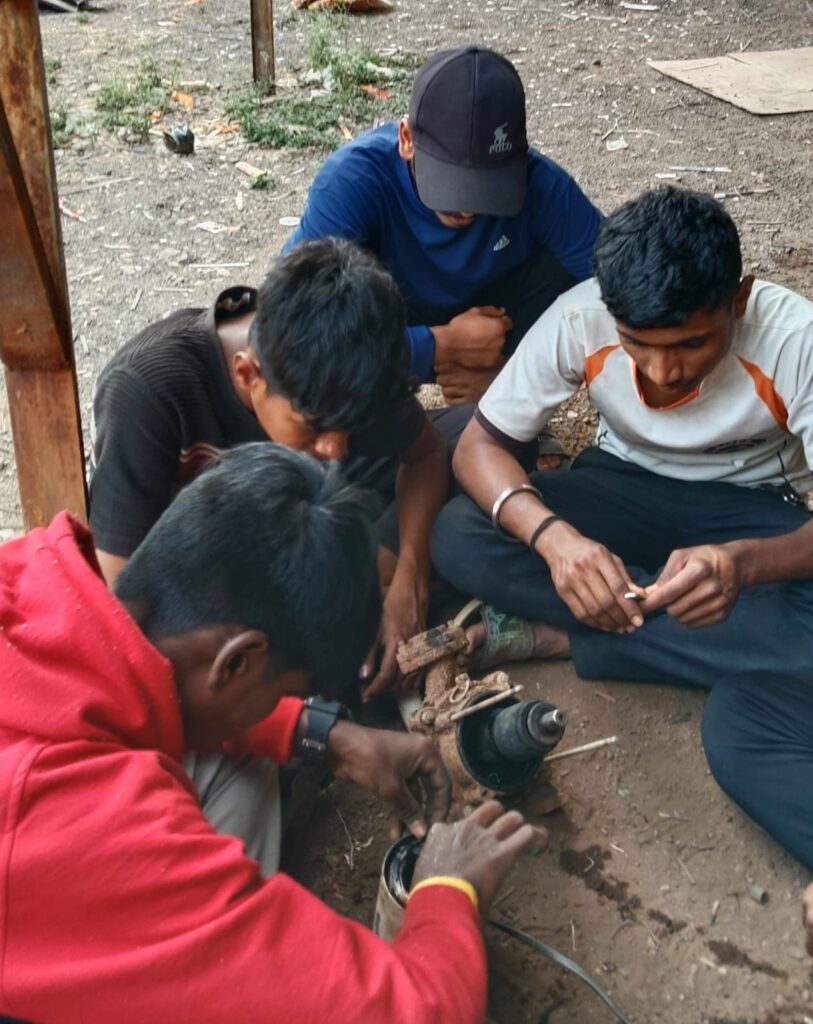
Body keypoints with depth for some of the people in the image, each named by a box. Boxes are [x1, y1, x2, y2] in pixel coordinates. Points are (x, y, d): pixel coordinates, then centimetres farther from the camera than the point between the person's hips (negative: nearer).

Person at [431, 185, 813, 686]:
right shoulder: (579, 319, -24)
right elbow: (479, 446, -18)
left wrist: (743, 562, -50)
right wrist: (551, 535, -38)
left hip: (751, 508, -1)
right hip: (626, 485, 2)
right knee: (458, 536, -26)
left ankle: (551, 634, -21)